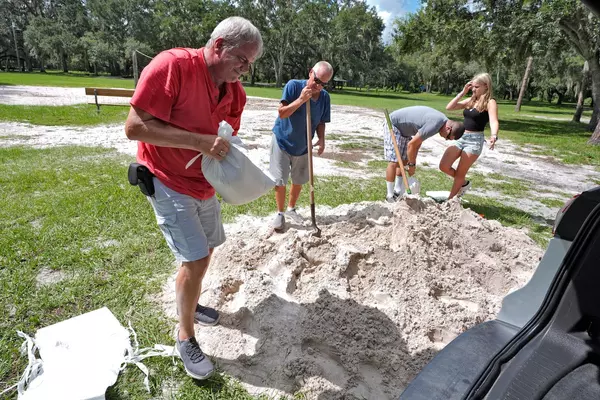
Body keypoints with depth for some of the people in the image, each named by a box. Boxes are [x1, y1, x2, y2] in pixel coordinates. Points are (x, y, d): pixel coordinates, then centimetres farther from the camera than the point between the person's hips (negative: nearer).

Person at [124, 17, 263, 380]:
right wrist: (200, 141, -30)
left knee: (205, 251, 18)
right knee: (196, 260, -10)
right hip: (169, 184, -7)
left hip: (207, 185, 8)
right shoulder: (171, 66, -22)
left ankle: (189, 304, 45)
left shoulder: (234, 91, 0)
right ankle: (185, 337, 14)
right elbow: (135, 126, -24)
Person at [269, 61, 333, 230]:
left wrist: (321, 139, -13)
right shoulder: (293, 86, -19)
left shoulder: (325, 97, -6)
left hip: (302, 146, 4)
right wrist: (301, 99, -32)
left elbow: (320, 122, 3)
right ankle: (280, 213, 19)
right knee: (279, 181, 0)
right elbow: (282, 113, -23)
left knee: (299, 181, 14)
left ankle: (291, 209, 36)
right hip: (282, 141, -4)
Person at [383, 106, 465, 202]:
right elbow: (411, 144, -26)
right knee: (394, 161, -11)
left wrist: (412, 161, 2)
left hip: (404, 129, 10)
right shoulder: (435, 124, -30)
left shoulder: (442, 119, -1)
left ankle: (398, 192, 17)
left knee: (404, 160, 8)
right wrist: (412, 165, -13)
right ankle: (390, 196, -2)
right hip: (393, 124, -9)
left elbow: (418, 140, 5)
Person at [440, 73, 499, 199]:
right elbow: (449, 107, 7)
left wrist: (494, 136, -42)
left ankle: (450, 200, 15)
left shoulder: (490, 102, -7)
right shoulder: (470, 100, 12)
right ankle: (464, 183, 26)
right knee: (444, 167, 0)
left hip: (475, 140, -6)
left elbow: (494, 121, -23)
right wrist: (462, 92, 1)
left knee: (460, 173, 0)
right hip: (461, 137, 6)